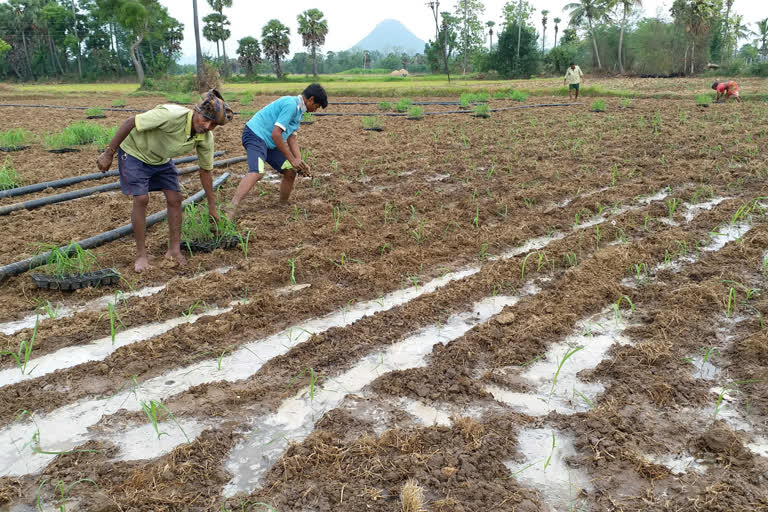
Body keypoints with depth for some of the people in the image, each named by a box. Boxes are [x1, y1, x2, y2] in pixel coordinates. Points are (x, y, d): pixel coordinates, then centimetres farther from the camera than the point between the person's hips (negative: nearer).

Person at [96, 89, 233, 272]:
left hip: (161, 159, 6)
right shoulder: (172, 115, -39)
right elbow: (130, 123, -30)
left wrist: (212, 206, 1)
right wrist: (108, 153, -24)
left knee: (175, 198, -4)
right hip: (134, 151, -6)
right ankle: (141, 255, -1)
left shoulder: (206, 139, -18)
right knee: (141, 199, -14)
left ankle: (174, 250, 10)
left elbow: (205, 171, -3)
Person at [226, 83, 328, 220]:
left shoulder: (299, 110, 15)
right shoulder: (290, 104, -19)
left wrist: (300, 161, 2)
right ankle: (232, 209, -41)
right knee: (257, 172, -31)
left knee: (290, 172, 7)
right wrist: (292, 159, -18)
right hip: (255, 135, -10)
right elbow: (276, 134, -24)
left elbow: (292, 138, 14)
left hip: (269, 142, 10)